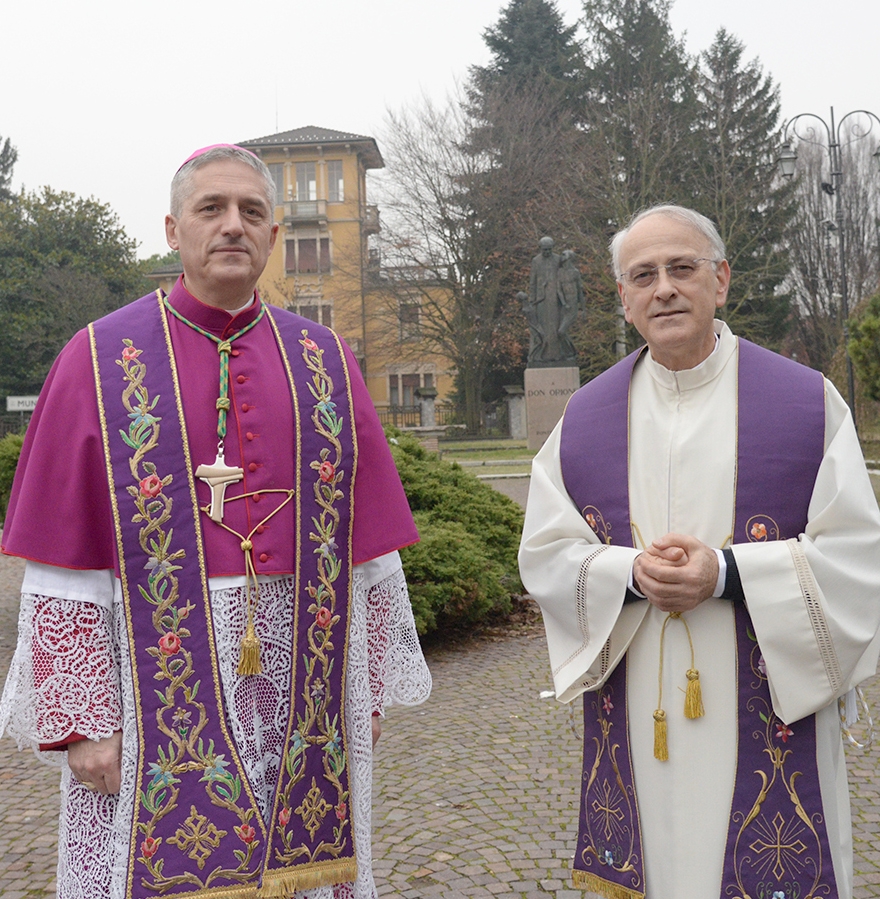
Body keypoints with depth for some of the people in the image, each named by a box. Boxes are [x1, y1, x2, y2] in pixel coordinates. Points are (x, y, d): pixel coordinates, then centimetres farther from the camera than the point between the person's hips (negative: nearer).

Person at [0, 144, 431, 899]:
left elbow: (368, 546, 6)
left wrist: (369, 688, 6)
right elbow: (62, 563, -3)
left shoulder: (325, 363, 6)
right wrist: (79, 718, -7)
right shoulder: (100, 361, -1)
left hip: (302, 689, 2)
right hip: (156, 686, -2)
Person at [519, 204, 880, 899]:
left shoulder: (808, 403, -3)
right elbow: (544, 555, 2)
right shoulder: (585, 419, 3)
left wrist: (727, 573, -19)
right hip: (634, 715, 2)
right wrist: (631, 574, -16)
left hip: (768, 708, -1)